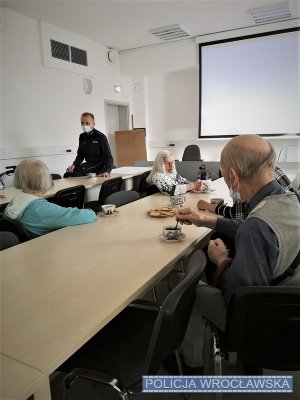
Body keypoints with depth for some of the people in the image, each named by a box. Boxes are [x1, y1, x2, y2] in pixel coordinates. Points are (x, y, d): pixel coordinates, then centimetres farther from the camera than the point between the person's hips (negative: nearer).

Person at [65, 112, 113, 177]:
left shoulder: (100, 137, -10)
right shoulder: (82, 137, 8)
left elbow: (108, 157, -13)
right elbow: (80, 155, 16)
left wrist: (107, 171, -30)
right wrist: (74, 165, -5)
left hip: (99, 166, -6)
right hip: (88, 164, 6)